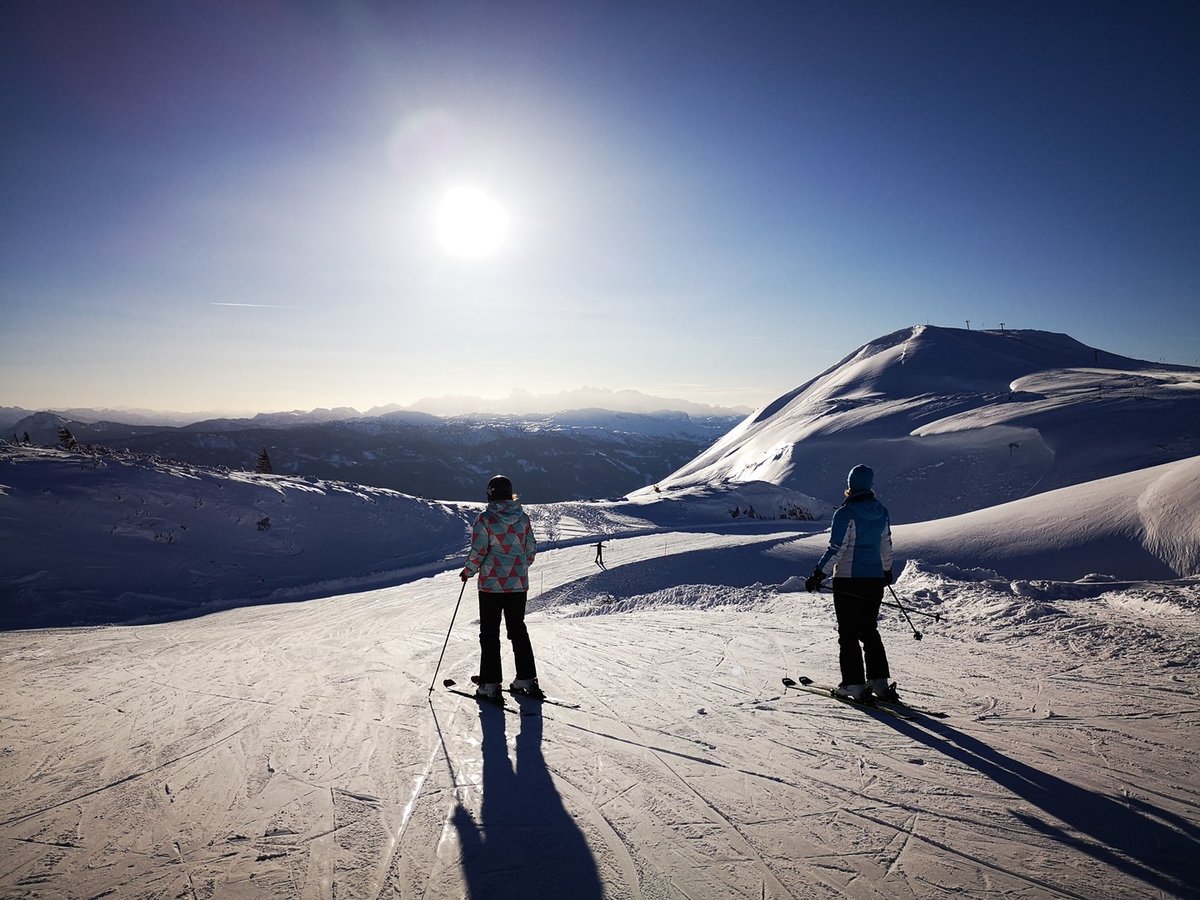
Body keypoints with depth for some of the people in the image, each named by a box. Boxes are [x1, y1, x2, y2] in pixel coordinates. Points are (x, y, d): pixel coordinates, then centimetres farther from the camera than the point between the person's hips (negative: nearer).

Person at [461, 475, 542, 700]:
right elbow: (531, 550, 6)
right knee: (518, 629, 15)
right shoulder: (522, 518, 1)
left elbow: (478, 551, -12)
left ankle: (490, 685, 6)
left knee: (490, 632, 6)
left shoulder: (485, 519, -11)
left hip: (491, 582, -4)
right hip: (519, 583, 4)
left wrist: (468, 572, 5)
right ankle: (526, 680, 17)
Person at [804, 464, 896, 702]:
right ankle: (880, 683, 14)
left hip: (848, 579, -6)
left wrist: (818, 573, -12)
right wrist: (887, 570, 29)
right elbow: (886, 545, 14)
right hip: (875, 579, 6)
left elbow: (836, 549, -17)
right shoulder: (881, 512, 4)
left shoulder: (845, 513, -14)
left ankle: (855, 685, 4)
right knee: (870, 631, 16)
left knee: (848, 633, 4)